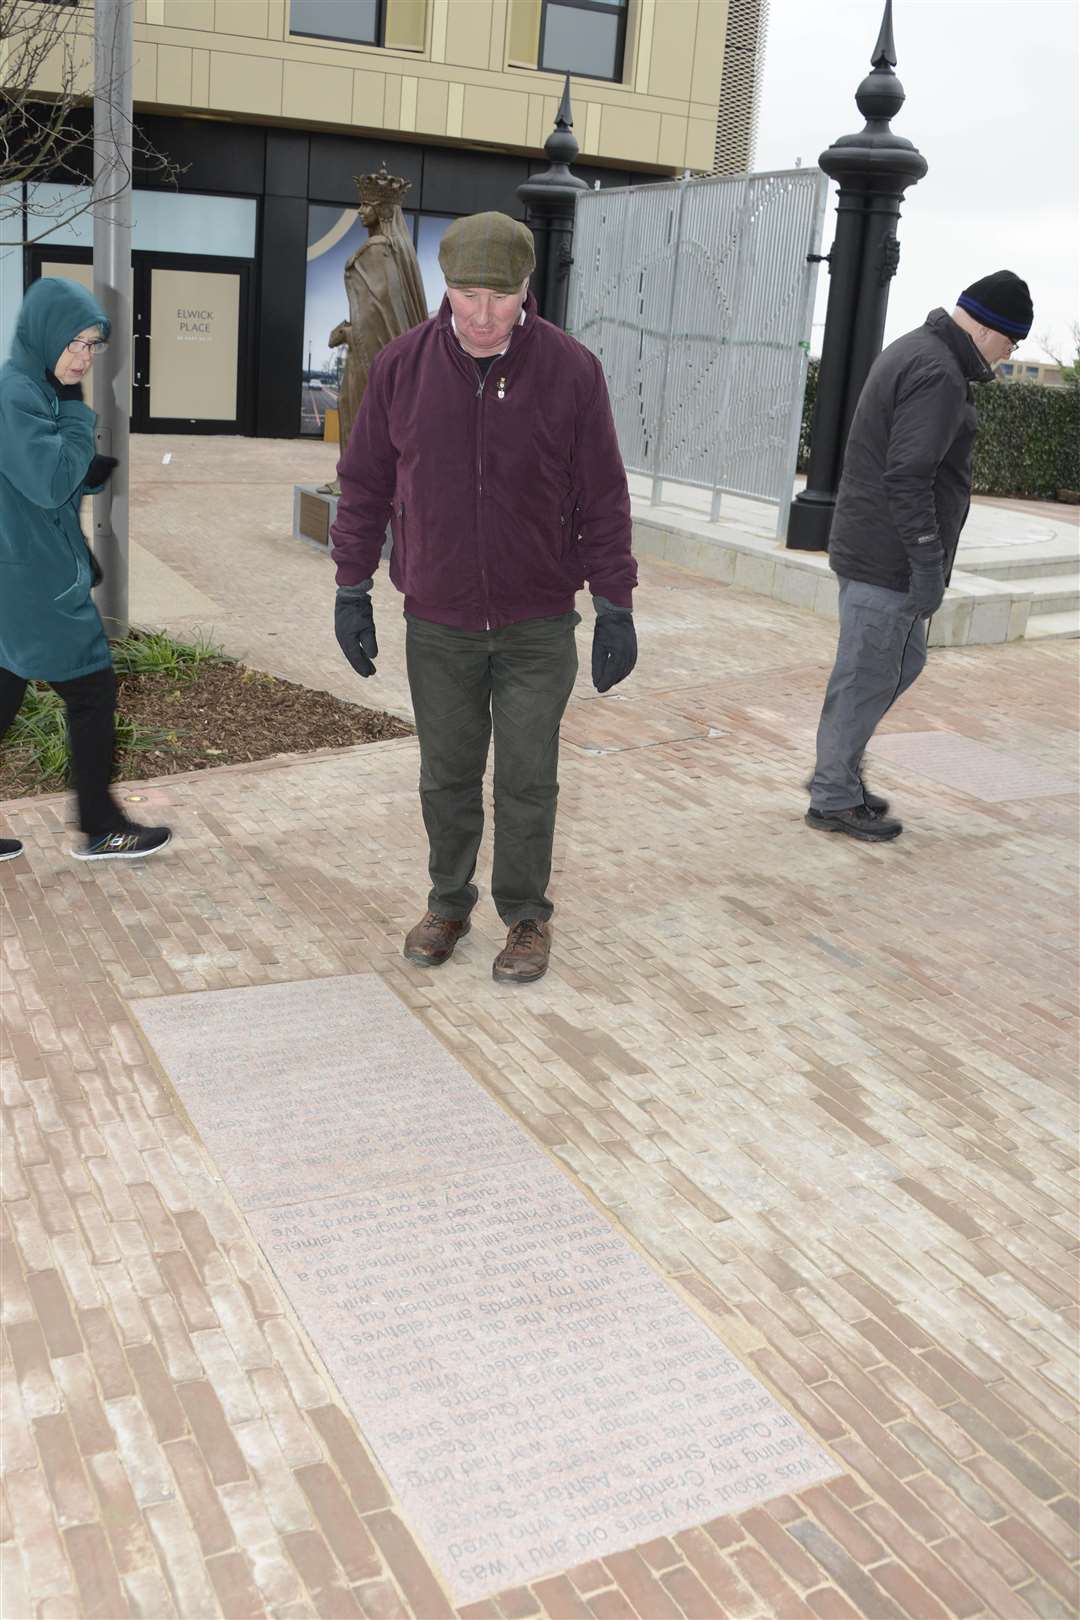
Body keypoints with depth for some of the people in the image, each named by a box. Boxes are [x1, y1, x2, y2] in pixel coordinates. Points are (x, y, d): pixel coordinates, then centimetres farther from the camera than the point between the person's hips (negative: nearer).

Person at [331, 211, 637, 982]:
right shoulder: (402, 366, -4)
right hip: (437, 625, 2)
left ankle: (527, 917, 24)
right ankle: (449, 903, 31)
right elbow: (365, 484, 5)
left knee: (528, 781, 6)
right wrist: (352, 588, 4)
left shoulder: (572, 371, -9)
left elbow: (603, 500, -4)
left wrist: (616, 607, -3)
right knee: (447, 776, 13)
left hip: (538, 626, -1)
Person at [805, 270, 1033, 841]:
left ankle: (837, 769, 27)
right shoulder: (938, 374, -19)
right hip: (887, 559, -10)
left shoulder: (912, 350, 15)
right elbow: (907, 478, -25)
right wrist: (928, 563, -21)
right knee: (867, 677, 0)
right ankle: (834, 799, 11)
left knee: (904, 662, 19)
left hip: (869, 550, 10)